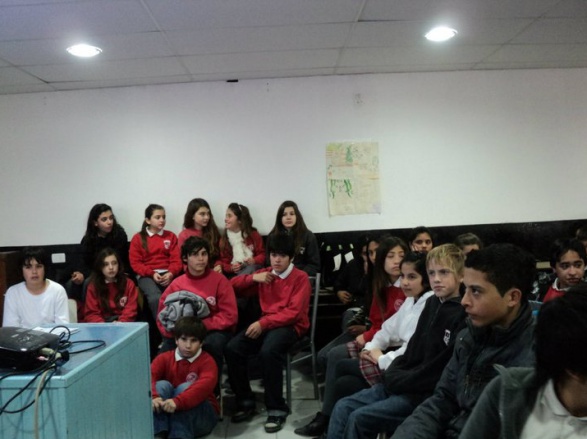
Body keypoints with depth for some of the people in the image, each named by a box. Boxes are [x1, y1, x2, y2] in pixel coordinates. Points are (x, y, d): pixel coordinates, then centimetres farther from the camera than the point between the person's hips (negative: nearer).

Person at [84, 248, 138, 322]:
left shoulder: (128, 284, 5)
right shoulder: (93, 286, 5)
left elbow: (130, 310, 0)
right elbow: (91, 313, 1)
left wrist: (120, 323, -18)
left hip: (123, 324, 0)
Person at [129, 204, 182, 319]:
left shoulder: (171, 236, 17)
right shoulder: (138, 238, 11)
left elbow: (176, 259, 8)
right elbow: (135, 263, 4)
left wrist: (171, 273, -13)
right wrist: (152, 274, -12)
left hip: (168, 274, 2)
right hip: (147, 276, -1)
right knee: (155, 298, -35)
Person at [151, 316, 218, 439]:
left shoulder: (207, 361, -7)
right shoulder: (164, 358, 3)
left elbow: (205, 385, -28)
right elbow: (149, 376, -17)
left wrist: (178, 402, -45)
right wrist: (153, 397, -40)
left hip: (201, 415, -3)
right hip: (166, 413, 3)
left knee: (184, 387, -27)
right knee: (162, 385, -21)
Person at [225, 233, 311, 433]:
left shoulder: (300, 278, -3)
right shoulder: (264, 274, 14)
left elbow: (294, 312, -13)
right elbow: (233, 285, 17)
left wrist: (263, 323, -20)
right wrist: (253, 277, -1)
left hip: (291, 326, -5)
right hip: (265, 324, 6)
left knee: (268, 351, -36)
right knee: (232, 348, -19)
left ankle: (277, 409, -19)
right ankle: (246, 402, -2)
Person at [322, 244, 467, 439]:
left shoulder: (462, 315, -15)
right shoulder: (432, 303, 12)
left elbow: (441, 367, -19)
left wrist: (401, 381, -12)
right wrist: (394, 374, 2)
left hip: (426, 393, -8)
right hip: (401, 383, 8)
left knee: (360, 418, -18)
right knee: (343, 407, -2)